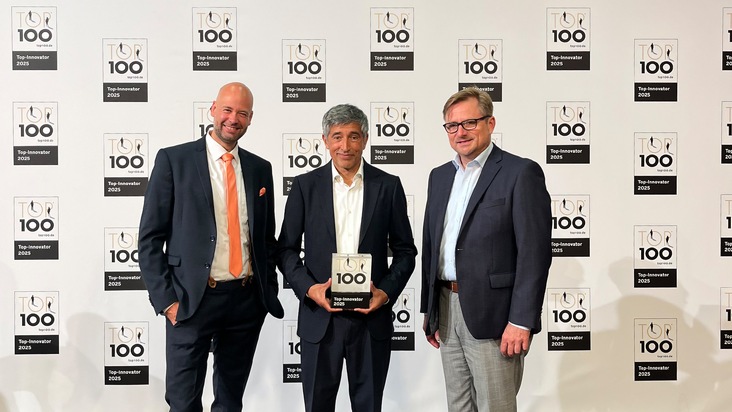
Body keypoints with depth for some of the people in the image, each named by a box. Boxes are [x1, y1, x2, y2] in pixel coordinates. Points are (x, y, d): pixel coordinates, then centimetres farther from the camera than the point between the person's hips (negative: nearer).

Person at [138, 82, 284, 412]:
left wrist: (269, 291, 7)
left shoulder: (260, 168, 10)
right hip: (192, 300, -3)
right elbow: (150, 237, -4)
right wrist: (166, 300, -10)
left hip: (247, 300, 4)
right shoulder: (174, 160, -2)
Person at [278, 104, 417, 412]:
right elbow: (286, 249, 3)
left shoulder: (388, 186, 2)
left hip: (372, 315, 0)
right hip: (319, 315, 0)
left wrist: (387, 292, -9)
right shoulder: (305, 186, 1)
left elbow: (405, 250, 5)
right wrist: (308, 288, -12)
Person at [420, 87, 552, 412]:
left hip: (491, 315, -6)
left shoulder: (521, 173, -8)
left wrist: (521, 321, -17)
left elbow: (534, 252, -13)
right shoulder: (440, 176, 13)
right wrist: (429, 309, 14)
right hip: (446, 312, 7)